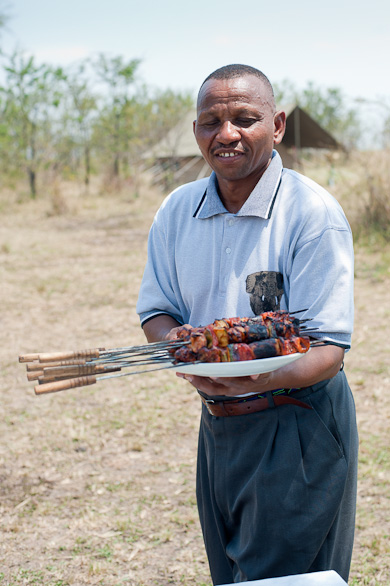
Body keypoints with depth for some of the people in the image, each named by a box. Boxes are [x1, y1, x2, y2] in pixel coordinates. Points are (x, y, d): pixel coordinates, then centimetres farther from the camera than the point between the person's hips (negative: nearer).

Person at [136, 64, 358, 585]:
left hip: (298, 428, -5)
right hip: (216, 425, 6)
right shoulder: (177, 211, 2)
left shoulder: (313, 214, -16)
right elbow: (156, 312, 7)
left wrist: (261, 378, -40)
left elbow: (328, 351, -20)